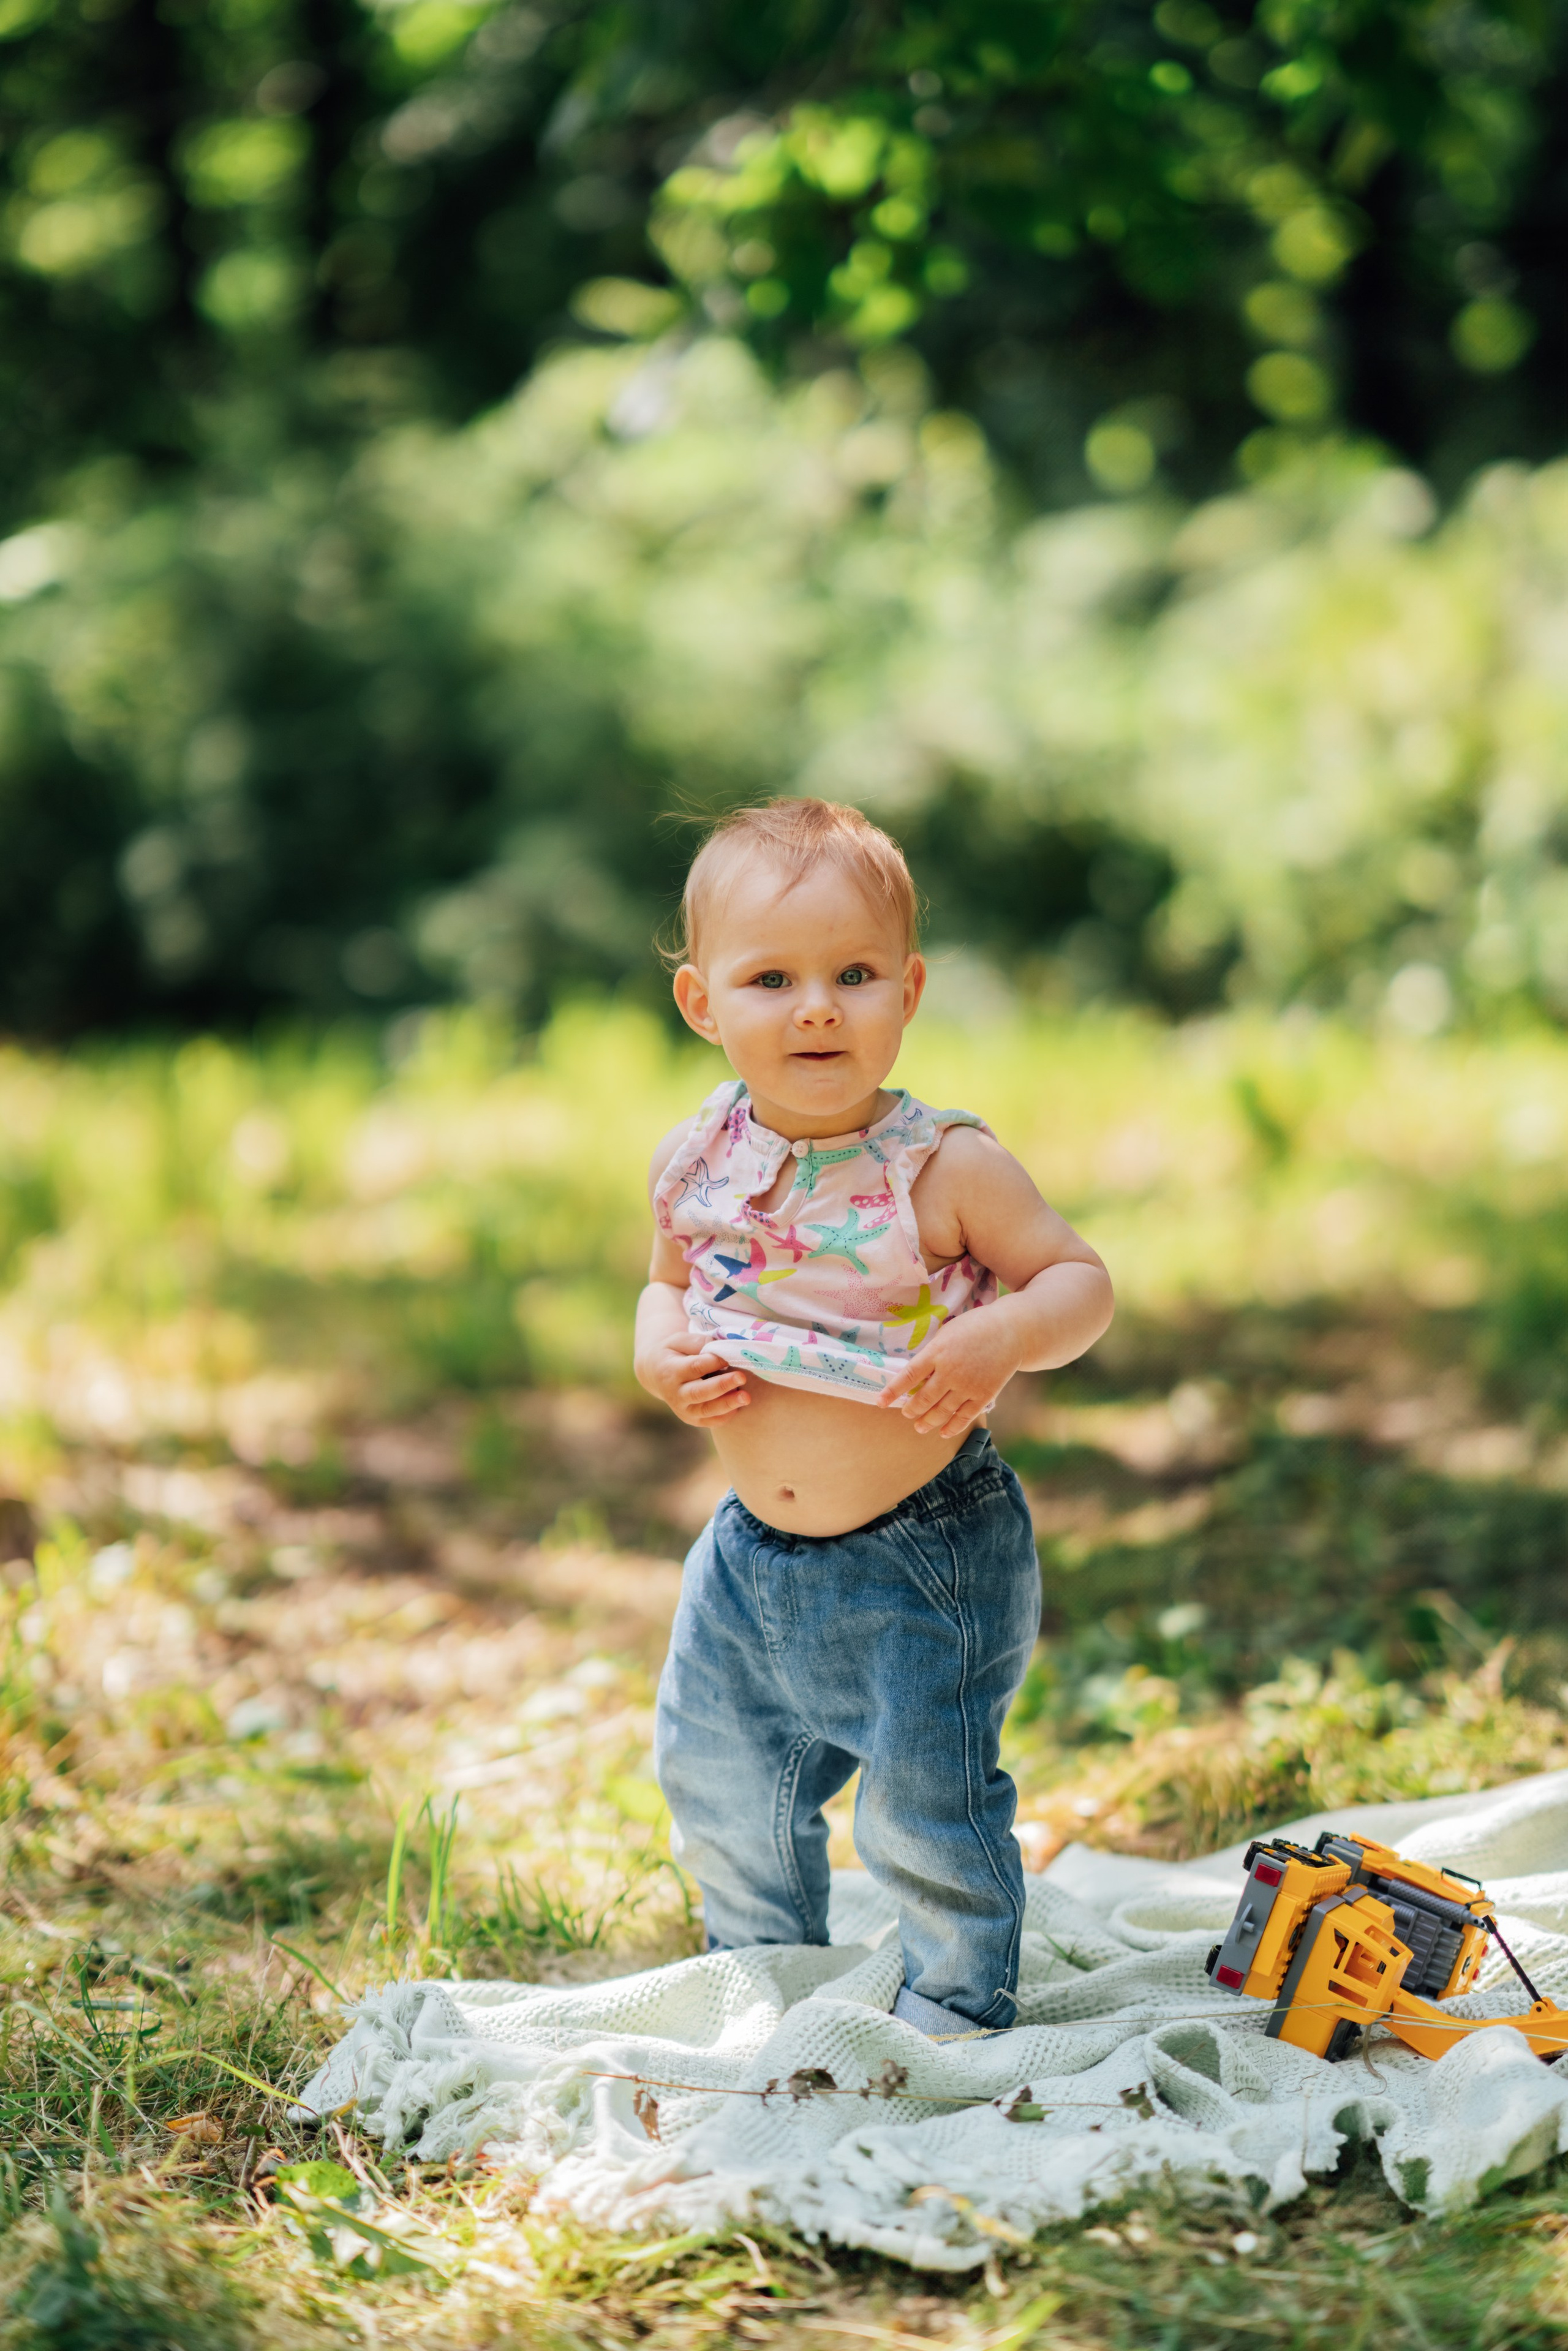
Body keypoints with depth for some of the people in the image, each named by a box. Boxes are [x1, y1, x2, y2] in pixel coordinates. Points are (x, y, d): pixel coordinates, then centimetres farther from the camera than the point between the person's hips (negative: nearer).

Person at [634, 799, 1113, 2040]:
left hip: (926, 1555, -5)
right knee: (718, 1777, 19)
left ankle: (958, 2007, 28)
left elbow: (1082, 1281, -9)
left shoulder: (945, 1167, -17)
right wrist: (660, 1356, -8)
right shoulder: (698, 1163, -5)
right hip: (756, 1552, 5)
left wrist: (1000, 1338, -28)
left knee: (926, 1800, 3)